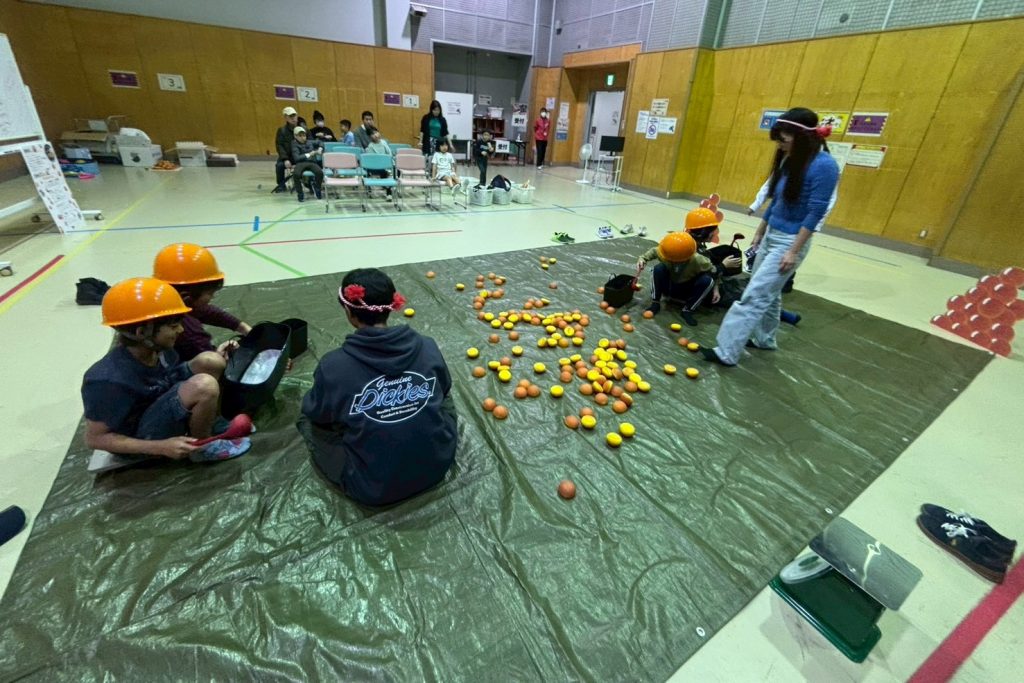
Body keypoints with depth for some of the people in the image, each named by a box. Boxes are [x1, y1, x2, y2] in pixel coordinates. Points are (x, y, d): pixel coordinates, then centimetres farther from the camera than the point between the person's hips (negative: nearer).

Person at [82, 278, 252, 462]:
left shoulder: (158, 349, -9)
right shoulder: (109, 380, -29)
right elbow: (95, 438, -20)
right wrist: (162, 447, -27)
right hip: (142, 437, -7)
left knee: (210, 361, -11)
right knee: (204, 385, -31)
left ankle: (208, 423, 5)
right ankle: (202, 447, -6)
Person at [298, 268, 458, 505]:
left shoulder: (334, 365, -20)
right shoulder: (427, 347, -13)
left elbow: (315, 414, 0)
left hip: (374, 487, -2)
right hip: (437, 465, 3)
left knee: (307, 420, 17)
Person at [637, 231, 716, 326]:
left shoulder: (698, 261, -31)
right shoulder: (668, 253, -26)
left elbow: (712, 270, -11)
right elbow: (653, 251, -5)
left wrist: (715, 288, -12)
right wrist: (642, 258, -22)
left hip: (687, 291, -1)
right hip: (669, 286, 1)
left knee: (707, 280, -31)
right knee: (659, 268, -28)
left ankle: (687, 310, -17)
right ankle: (655, 303, -15)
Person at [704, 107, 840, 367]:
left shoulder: (824, 166, -17)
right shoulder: (790, 161, 4)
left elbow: (815, 213, -18)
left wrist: (794, 251, -20)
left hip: (789, 241, -8)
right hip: (770, 236, 8)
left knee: (753, 296, -11)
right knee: (768, 292, 18)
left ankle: (726, 352, -9)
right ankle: (764, 339, 35)